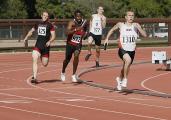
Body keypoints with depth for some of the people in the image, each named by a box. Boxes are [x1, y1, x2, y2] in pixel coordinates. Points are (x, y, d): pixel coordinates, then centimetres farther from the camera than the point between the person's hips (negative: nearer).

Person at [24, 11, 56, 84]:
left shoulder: (50, 25, -1)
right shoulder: (38, 24, 11)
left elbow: (53, 36, -6)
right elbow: (31, 31, 27)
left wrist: (50, 41, -24)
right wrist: (26, 37, 13)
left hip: (45, 46, -2)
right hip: (37, 45, 2)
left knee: (45, 64, 5)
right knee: (35, 60, -18)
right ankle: (34, 78, -18)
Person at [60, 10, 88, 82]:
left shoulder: (84, 23, -6)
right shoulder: (72, 23, -20)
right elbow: (67, 32, -37)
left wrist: (84, 33, 1)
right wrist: (76, 29, -48)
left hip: (78, 44, 2)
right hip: (70, 44, -1)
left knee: (76, 56, -23)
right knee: (67, 59, 11)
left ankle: (74, 75, -11)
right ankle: (63, 73, 42)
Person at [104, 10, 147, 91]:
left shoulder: (136, 25, -1)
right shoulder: (120, 25, -1)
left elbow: (145, 35, -8)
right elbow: (112, 30, 18)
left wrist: (138, 28, -20)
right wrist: (107, 38, 8)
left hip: (132, 51, 3)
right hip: (123, 49, -3)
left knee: (126, 67, 19)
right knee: (128, 60, -35)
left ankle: (119, 79, 51)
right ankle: (125, 79, -19)